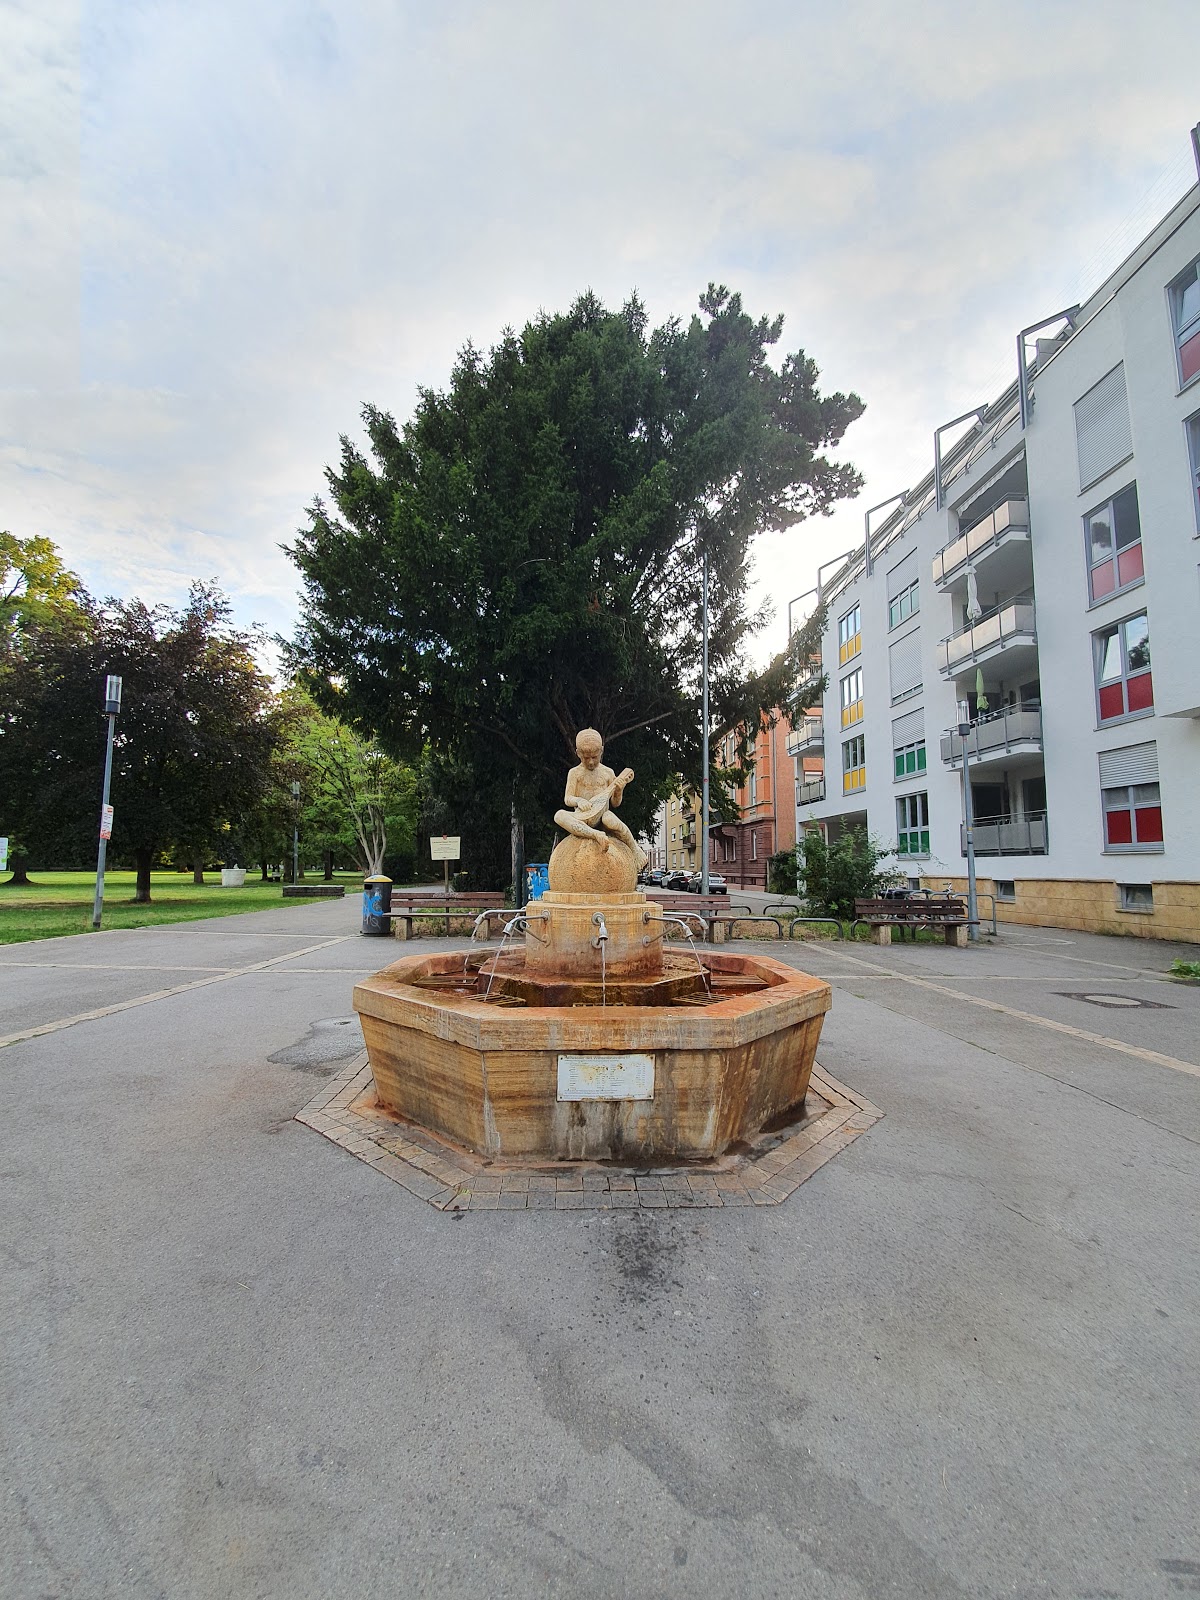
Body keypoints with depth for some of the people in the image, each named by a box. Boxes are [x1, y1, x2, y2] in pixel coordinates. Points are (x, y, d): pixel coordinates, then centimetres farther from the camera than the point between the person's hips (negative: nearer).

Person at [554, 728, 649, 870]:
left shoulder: (608, 773, 8)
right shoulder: (574, 773, 5)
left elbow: (615, 803, 9)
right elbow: (567, 799, -3)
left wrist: (619, 790, -14)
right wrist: (578, 800, -27)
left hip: (602, 816, 0)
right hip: (582, 819, 1)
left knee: (611, 820, -40)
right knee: (559, 816, -33)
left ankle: (635, 849, -17)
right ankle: (597, 835, -44)